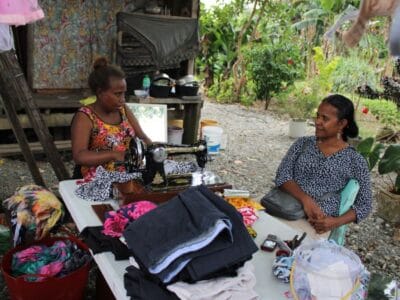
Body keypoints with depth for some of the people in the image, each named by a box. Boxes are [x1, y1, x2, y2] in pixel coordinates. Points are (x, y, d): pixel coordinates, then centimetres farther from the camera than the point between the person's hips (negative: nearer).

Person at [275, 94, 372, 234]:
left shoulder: (355, 161, 1)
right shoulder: (303, 143, 9)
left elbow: (364, 205, 3)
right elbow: (282, 176, -1)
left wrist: (336, 222, -16)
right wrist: (305, 199, -19)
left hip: (319, 224, -2)